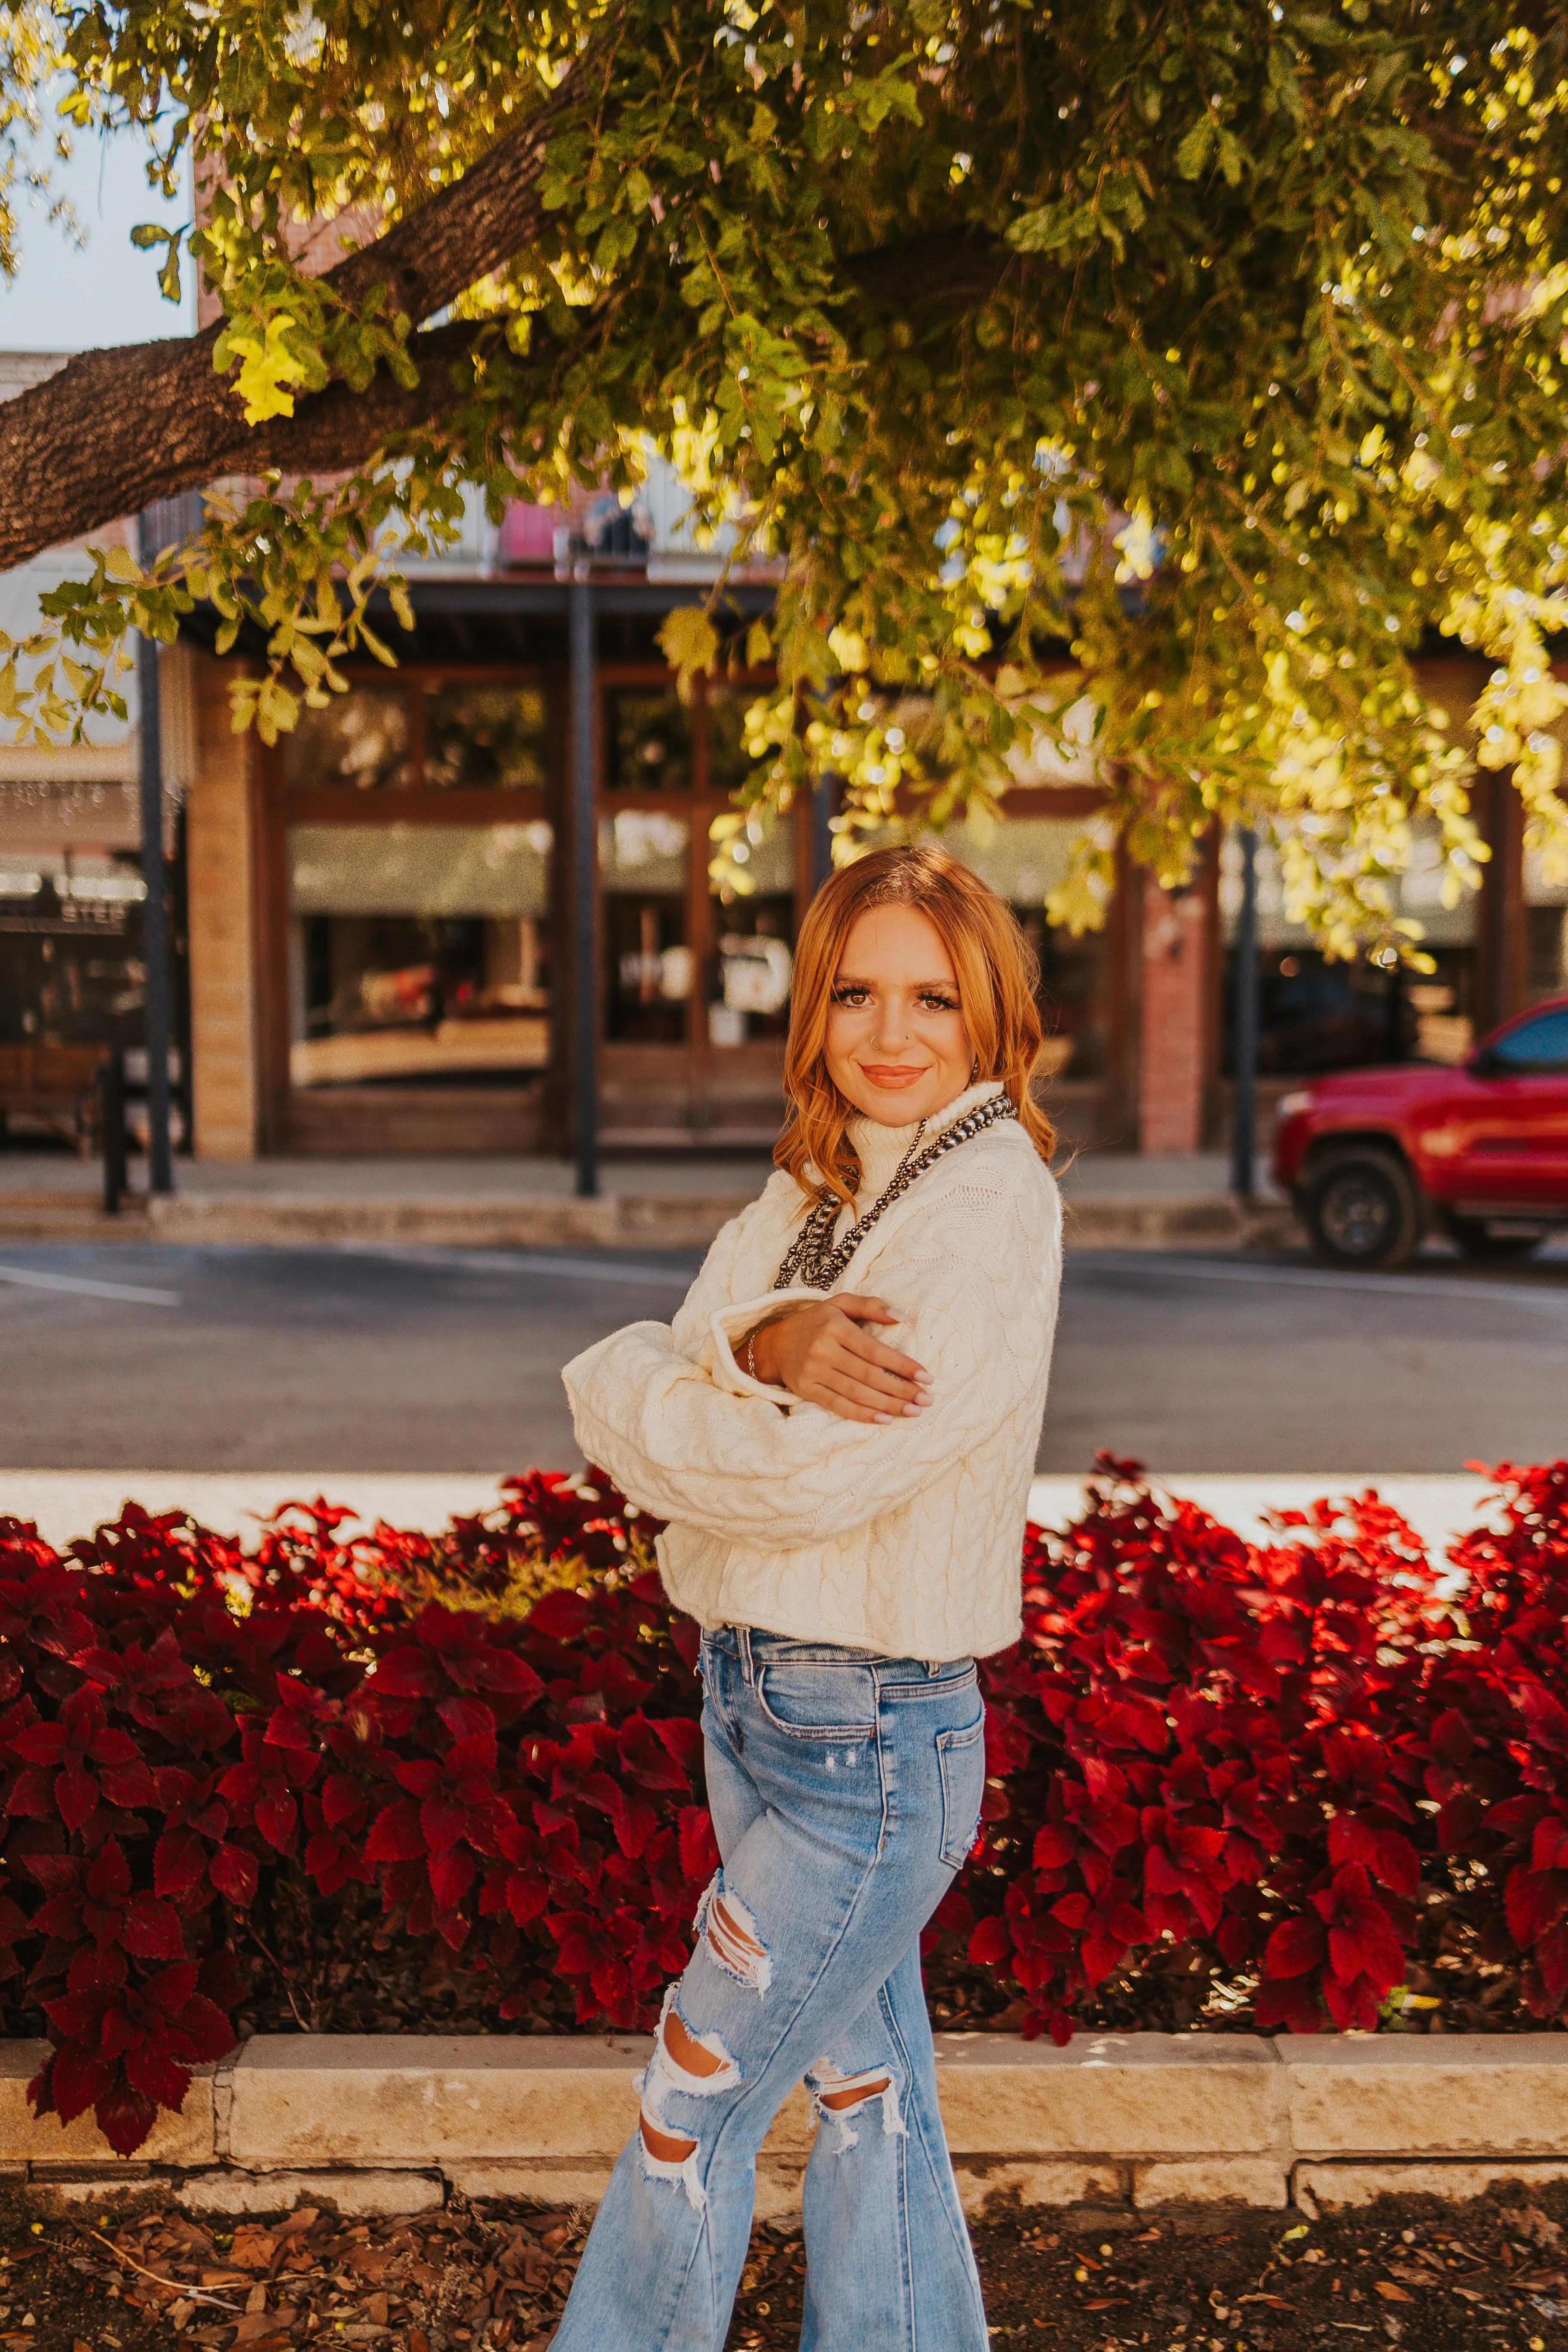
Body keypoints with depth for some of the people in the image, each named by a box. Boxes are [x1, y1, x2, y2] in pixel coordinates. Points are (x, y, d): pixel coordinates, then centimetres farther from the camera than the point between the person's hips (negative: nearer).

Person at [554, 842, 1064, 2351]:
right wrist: (763, 1341, -29)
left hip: (875, 1739, -7)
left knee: (695, 2099, 8)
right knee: (865, 2080, 21)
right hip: (753, 1696, 7)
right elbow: (677, 1346, -7)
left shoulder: (992, 1204, -18)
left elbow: (818, 1475, -24)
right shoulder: (810, 1189, 6)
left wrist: (618, 1391, -10)